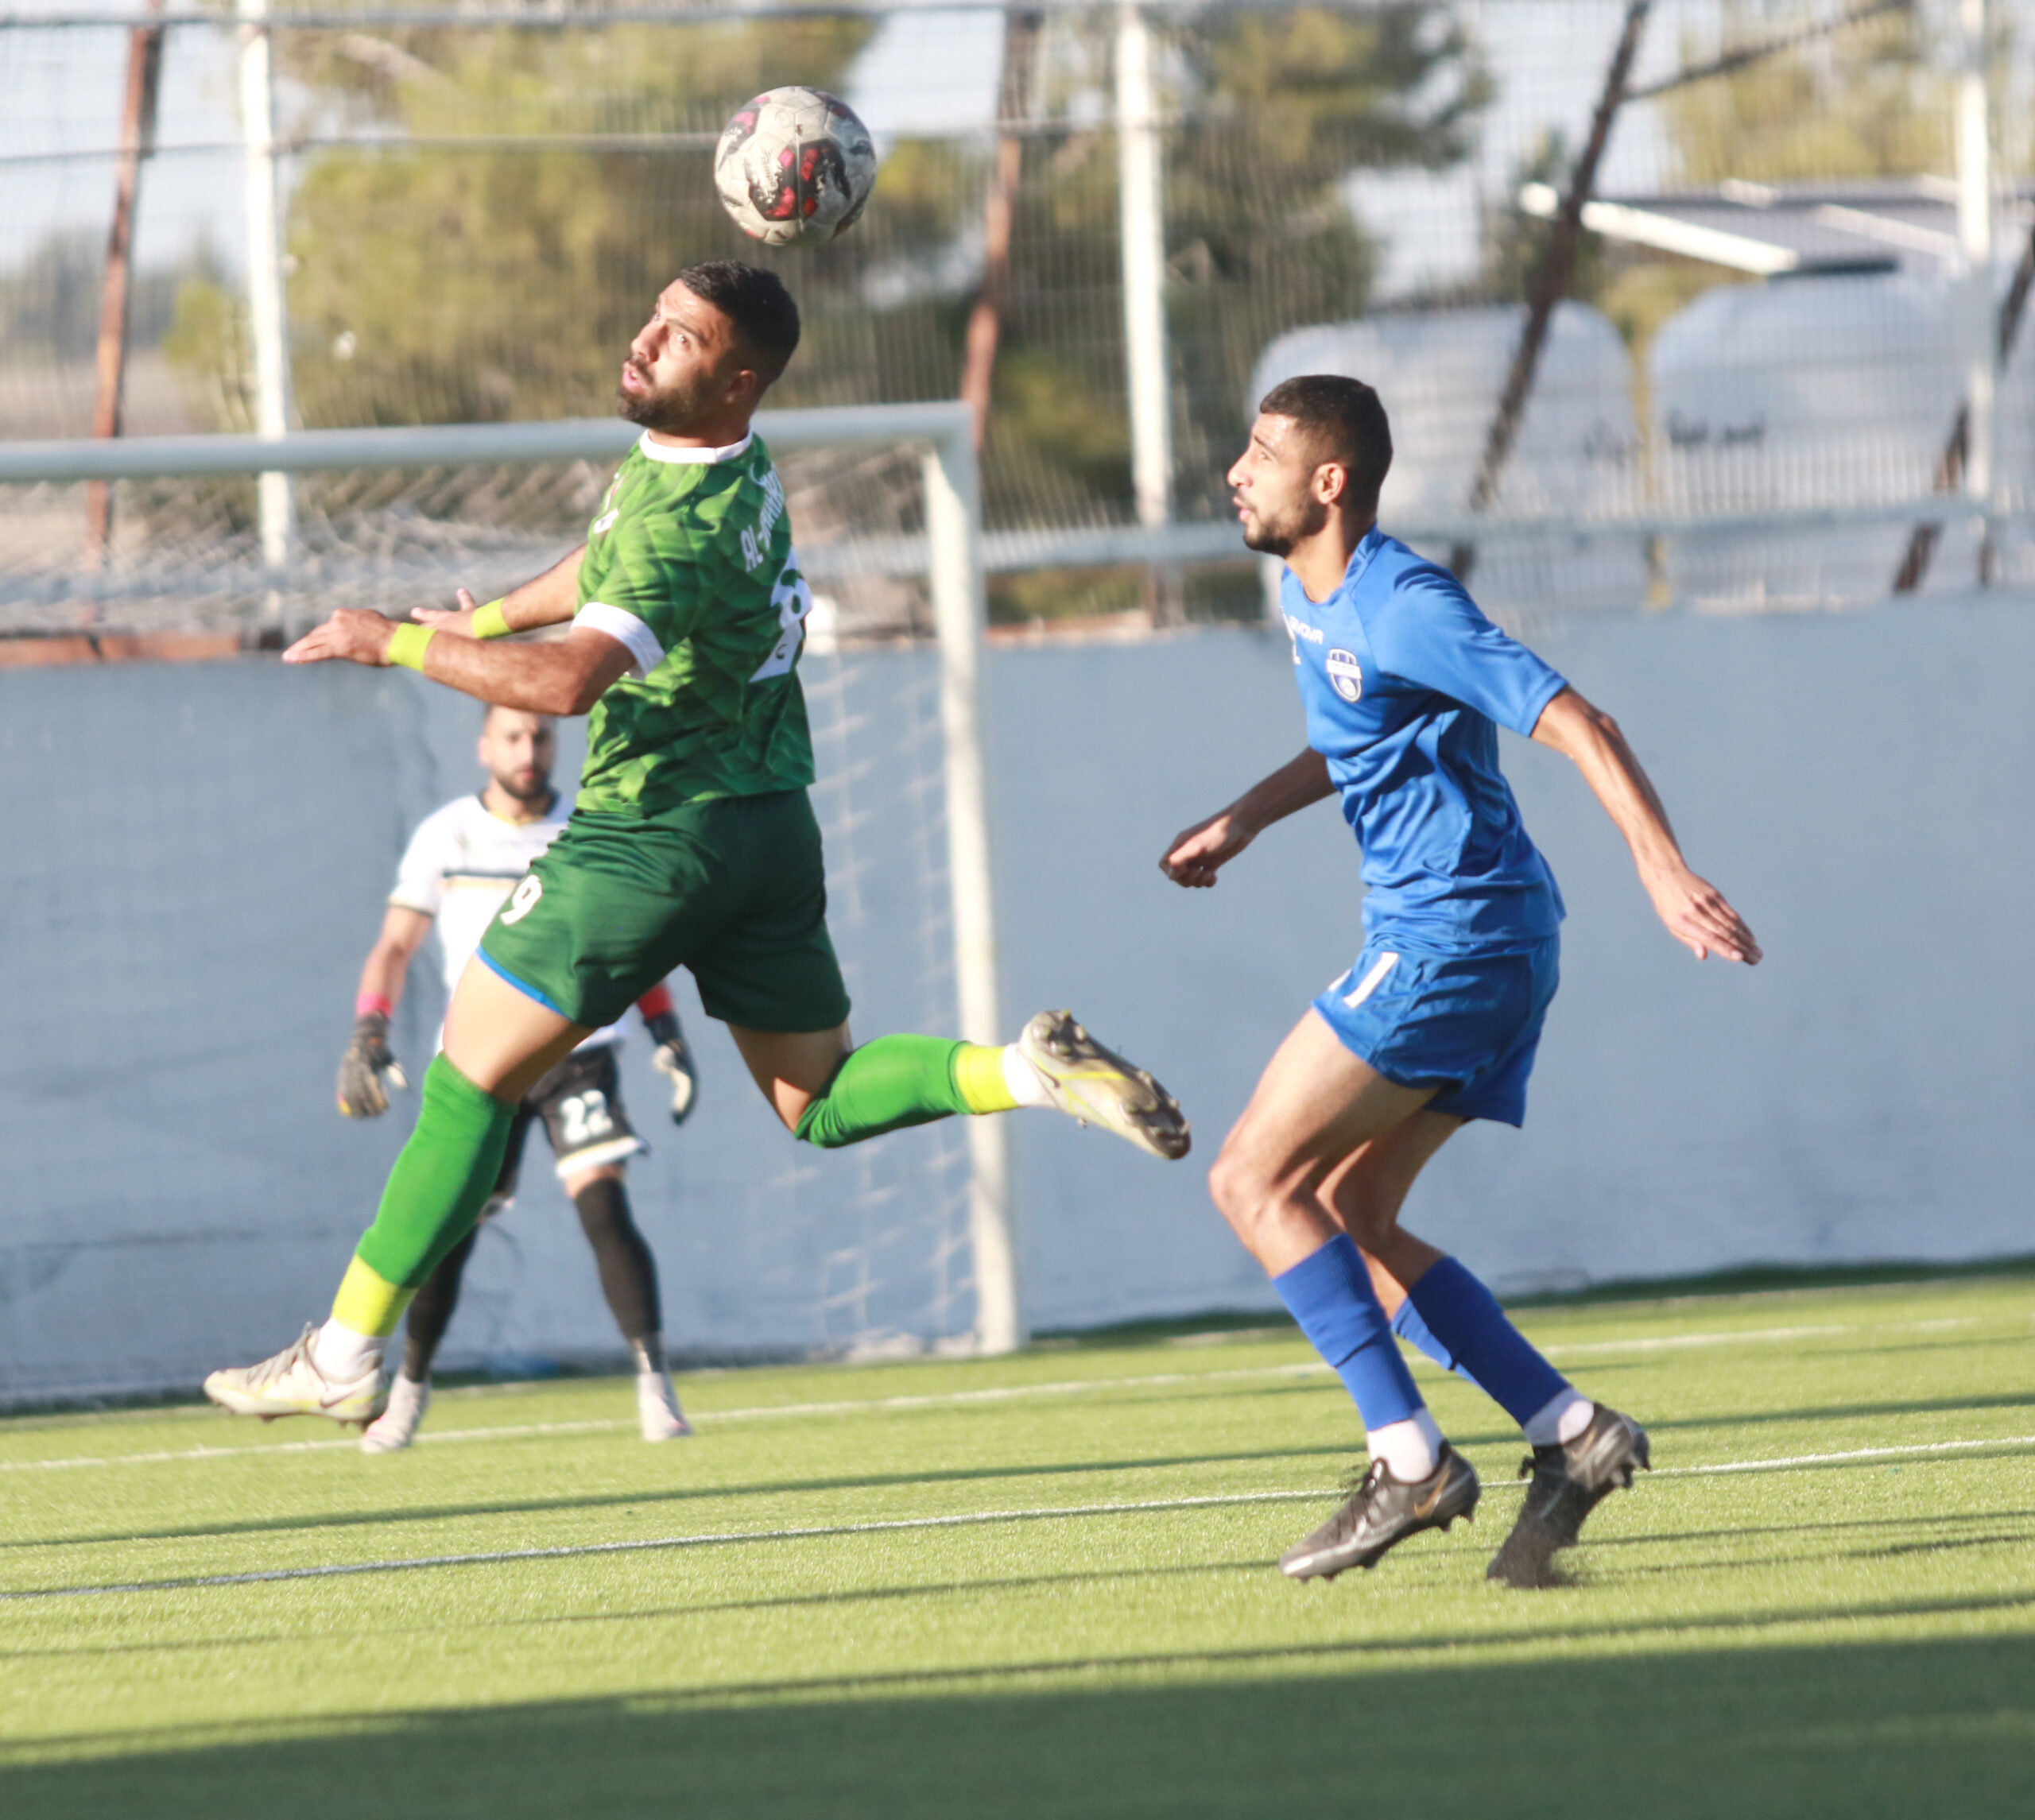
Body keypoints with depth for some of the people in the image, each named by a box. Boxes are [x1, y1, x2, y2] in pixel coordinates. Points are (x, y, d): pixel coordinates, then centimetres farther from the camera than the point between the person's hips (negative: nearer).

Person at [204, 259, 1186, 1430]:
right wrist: (485, 616, 31)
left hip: (657, 837, -9)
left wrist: (398, 642, -29)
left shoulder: (684, 522, -25)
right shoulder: (724, 459, 5)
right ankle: (1030, 1070, -7)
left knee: (474, 1073, -1)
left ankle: (347, 1355, 3)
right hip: (770, 820, 9)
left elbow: (568, 680, -37)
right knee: (819, 1101, 15)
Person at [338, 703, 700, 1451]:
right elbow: (394, 946, 6)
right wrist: (367, 1036, -7)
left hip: (576, 1051, -1)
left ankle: (654, 1381, -16)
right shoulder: (445, 837, 2)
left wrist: (667, 1034, 7)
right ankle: (409, 1389, 18)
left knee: (604, 1207, -18)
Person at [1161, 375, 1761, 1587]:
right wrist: (1240, 823, 23)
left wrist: (1665, 867, -32)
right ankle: (1571, 1431, 3)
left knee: (1255, 1180, -9)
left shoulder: (1406, 610, -16)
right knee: (1348, 1218, 9)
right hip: (1484, 950, 10)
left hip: (1451, 934, -10)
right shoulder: (1310, 597, 14)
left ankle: (1411, 1461, -14)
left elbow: (1576, 724, -22)